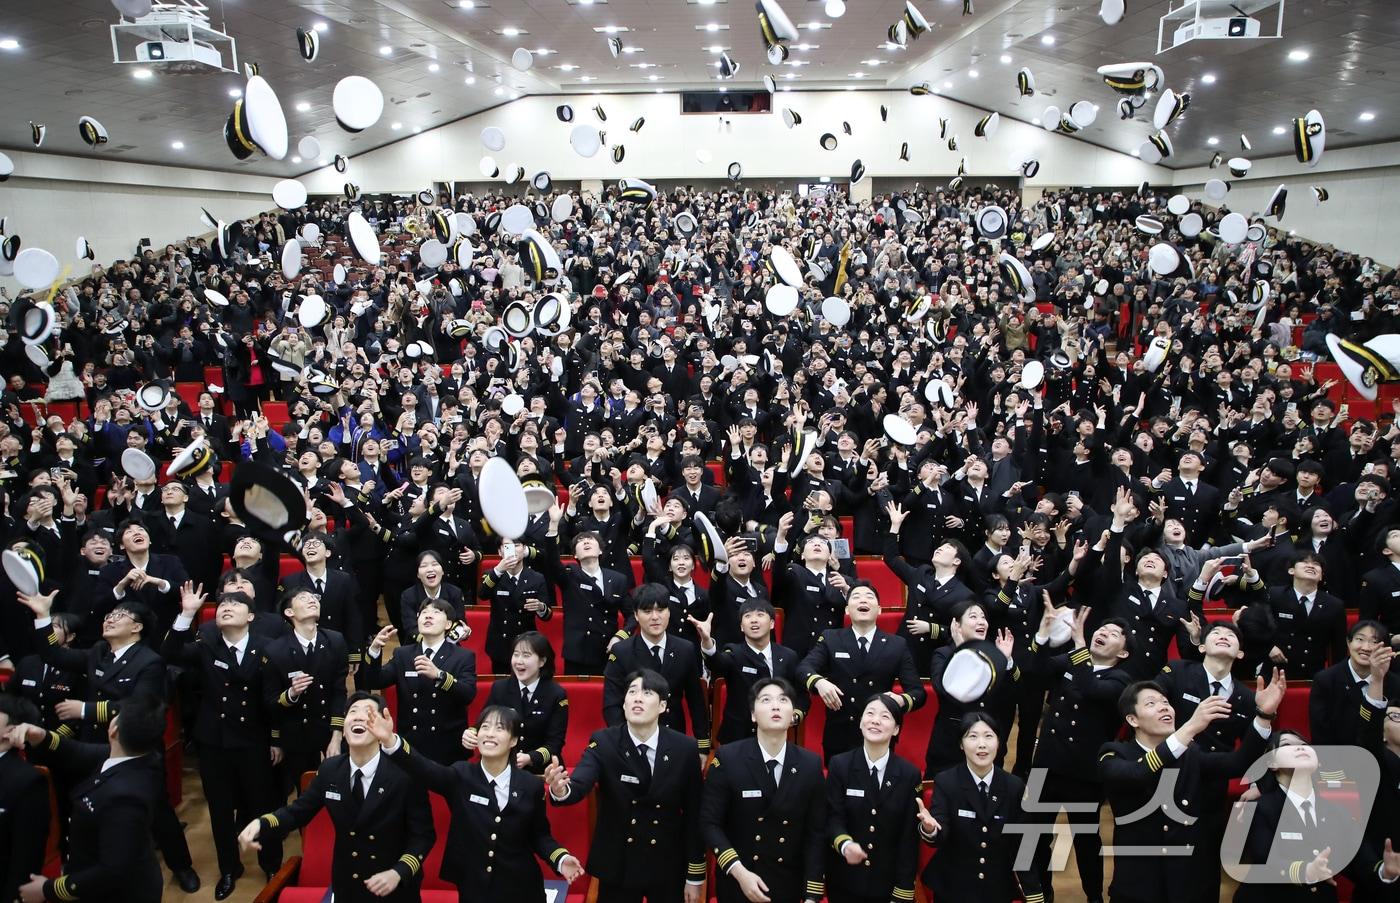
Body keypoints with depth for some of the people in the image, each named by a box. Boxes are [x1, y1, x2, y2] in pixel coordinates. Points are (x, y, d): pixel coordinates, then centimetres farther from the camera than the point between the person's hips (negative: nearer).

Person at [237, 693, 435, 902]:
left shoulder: (406, 774, -21)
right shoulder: (329, 769, -7)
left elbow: (424, 835, -15)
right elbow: (298, 811, 4)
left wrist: (398, 873, -28)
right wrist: (261, 824, -14)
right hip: (345, 884, 4)